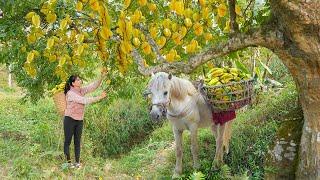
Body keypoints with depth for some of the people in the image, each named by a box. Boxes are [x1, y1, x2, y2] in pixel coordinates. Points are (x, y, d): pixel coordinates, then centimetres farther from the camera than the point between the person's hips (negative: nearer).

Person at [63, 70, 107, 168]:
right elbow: (84, 101, -26)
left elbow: (94, 86, -4)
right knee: (68, 141, 3)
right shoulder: (70, 93, -19)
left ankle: (77, 162, 13)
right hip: (70, 120, -7)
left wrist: (102, 77, -18)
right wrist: (99, 97, -26)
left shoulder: (81, 90, 2)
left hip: (79, 120, 7)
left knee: (77, 142, 8)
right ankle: (68, 162, 10)